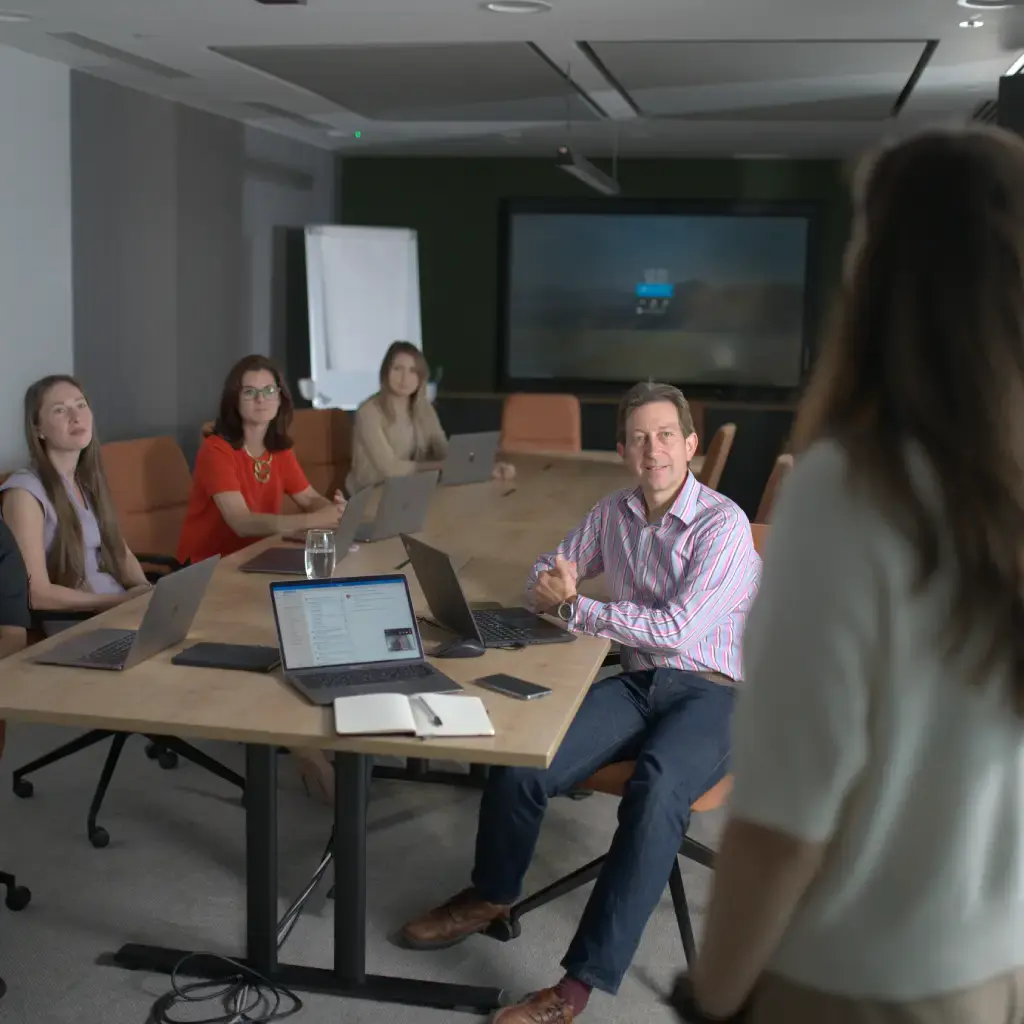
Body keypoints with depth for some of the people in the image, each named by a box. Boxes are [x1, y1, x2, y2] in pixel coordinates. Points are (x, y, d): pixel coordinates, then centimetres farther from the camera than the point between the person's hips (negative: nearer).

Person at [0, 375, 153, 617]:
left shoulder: (89, 480, 13)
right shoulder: (25, 491, -10)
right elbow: (37, 594, -15)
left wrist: (143, 589, -4)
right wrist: (122, 600, -17)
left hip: (121, 607, 7)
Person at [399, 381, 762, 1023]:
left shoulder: (723, 524, -11)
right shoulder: (614, 513, 8)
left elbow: (679, 630, -20)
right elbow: (549, 572, 21)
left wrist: (573, 607, -13)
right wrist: (551, 581, -6)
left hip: (710, 693, -5)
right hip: (638, 682, 5)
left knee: (656, 792, -37)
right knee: (520, 762, -19)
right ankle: (491, 897, 10)